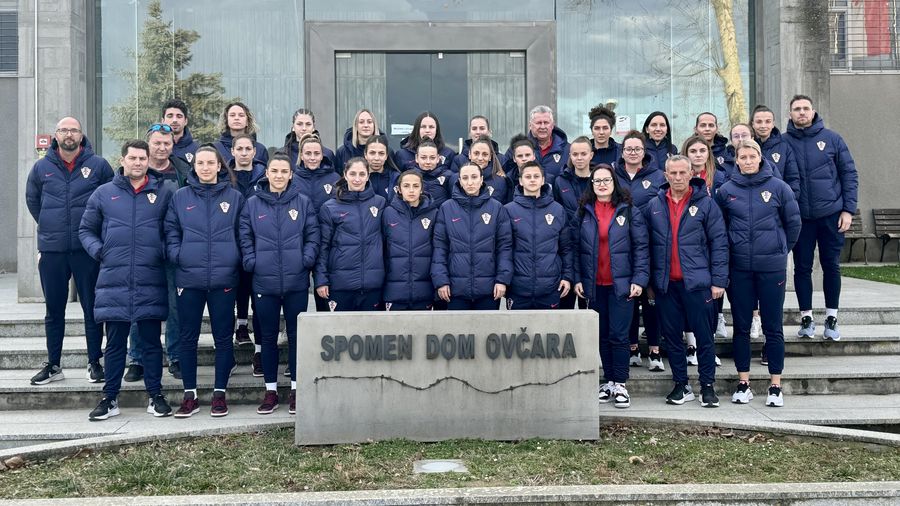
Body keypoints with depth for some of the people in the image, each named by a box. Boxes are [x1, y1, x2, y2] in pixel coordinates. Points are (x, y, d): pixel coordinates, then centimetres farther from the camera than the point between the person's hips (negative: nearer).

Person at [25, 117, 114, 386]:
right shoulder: (41, 167, 6)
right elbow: (32, 199, 21)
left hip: (87, 250, -2)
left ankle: (94, 363, 14)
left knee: (92, 308, 4)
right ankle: (53, 365, 19)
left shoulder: (98, 165, -1)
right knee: (53, 310, 9)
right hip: (51, 250, 2)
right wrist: (48, 225, 15)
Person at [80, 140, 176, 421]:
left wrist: (167, 251, -6)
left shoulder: (165, 191, 4)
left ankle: (155, 395, 17)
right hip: (114, 281, 1)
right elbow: (86, 230, 16)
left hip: (151, 283, -1)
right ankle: (110, 398, 18)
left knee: (152, 342, 7)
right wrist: (98, 251, -1)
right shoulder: (103, 193, 9)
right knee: (114, 343, 8)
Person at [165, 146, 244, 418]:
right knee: (187, 338, 6)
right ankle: (190, 395, 17)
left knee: (223, 337, 6)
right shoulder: (180, 197, 5)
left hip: (224, 279, -1)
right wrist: (177, 255, -8)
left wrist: (235, 259, -4)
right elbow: (171, 232, 7)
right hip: (189, 278, 1)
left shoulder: (234, 197, 4)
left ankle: (219, 393, 17)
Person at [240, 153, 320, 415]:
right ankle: (271, 391, 18)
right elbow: (245, 237, 4)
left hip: (297, 281, 0)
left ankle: (296, 389, 17)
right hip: (264, 282, 1)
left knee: (296, 335, 6)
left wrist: (306, 260, -9)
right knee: (268, 337, 8)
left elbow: (313, 235, 3)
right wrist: (251, 262, -7)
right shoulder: (252, 203, 3)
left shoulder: (303, 202, 2)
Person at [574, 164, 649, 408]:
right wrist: (577, 278, -2)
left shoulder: (629, 211, 0)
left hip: (621, 284, -3)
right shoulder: (584, 212, 7)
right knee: (602, 335, 10)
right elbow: (577, 247, 6)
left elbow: (641, 247, -3)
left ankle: (620, 384, 5)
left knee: (619, 335, -4)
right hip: (594, 285, 3)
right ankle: (608, 381, 19)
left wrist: (639, 279, -11)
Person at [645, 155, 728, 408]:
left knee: (704, 336, 3)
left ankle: (708, 386, 15)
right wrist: (647, 281, 6)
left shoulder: (705, 203, -1)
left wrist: (718, 280, -8)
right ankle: (681, 385, 21)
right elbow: (646, 244, 10)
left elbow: (719, 242, -2)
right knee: (671, 336, 9)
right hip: (665, 284, 3)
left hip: (696, 282, -3)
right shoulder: (654, 206, 7)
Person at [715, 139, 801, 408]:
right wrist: (734, 250, 8)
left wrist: (780, 250, 10)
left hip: (772, 267, -1)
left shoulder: (778, 187, -1)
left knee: (773, 327, 4)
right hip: (739, 268, 1)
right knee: (741, 327, 7)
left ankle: (775, 385, 13)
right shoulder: (726, 191, 2)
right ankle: (743, 383, 17)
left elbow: (793, 223, 7)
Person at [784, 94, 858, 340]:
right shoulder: (784, 142, 0)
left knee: (831, 266, 7)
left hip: (831, 215, 0)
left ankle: (831, 318, 19)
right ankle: (806, 318, 17)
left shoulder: (832, 139, 1)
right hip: (800, 217, 0)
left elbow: (849, 174, 2)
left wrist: (848, 209, -4)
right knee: (802, 268, 6)